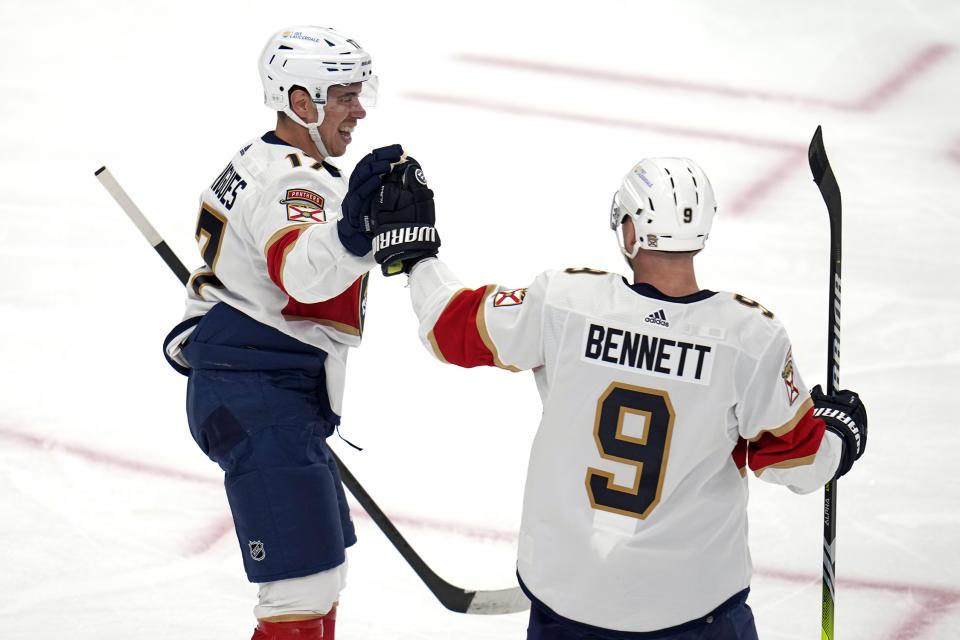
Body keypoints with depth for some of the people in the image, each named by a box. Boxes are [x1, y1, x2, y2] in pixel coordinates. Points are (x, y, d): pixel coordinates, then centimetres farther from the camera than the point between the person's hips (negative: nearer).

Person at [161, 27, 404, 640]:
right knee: (305, 588, -16)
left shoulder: (257, 164, 16)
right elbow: (302, 271, -41)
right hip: (260, 402, -11)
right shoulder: (289, 184, -18)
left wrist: (194, 336, 41)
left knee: (325, 567, 20)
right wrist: (353, 232, -58)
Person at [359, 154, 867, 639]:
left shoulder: (562, 302, -14)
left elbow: (453, 327, 1)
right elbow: (798, 461, -7)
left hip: (566, 583, 2)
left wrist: (411, 253, 18)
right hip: (692, 589, -2)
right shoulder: (751, 336, -16)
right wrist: (839, 431, 16)